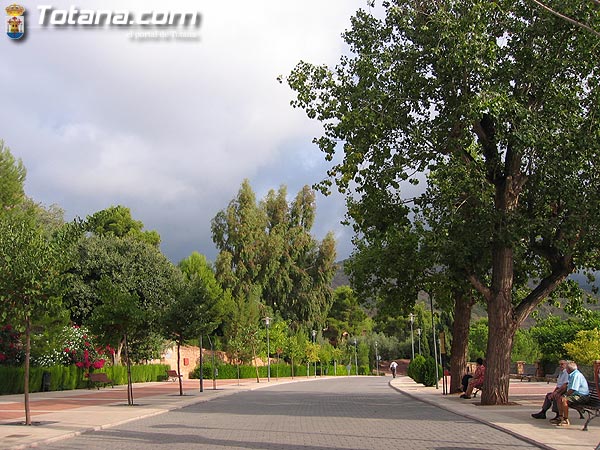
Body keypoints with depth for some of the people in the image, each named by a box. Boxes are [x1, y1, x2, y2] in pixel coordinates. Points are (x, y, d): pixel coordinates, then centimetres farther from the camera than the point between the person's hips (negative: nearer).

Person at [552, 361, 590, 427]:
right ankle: (560, 417, 9)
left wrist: (564, 395, -13)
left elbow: (572, 389, -25)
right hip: (576, 395, 11)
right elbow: (568, 387, 25)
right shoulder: (572, 375, 17)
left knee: (564, 400, -28)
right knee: (560, 399, 9)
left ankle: (566, 421, -23)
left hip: (582, 397, -11)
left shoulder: (576, 375, -18)